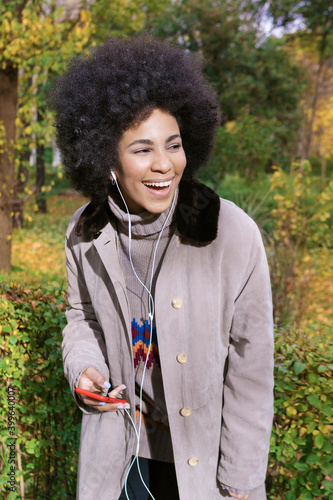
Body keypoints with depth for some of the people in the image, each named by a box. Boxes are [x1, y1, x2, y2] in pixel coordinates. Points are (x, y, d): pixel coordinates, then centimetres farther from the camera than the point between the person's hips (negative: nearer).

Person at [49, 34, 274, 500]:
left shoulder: (232, 234, -21)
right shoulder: (86, 234, -9)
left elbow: (250, 366, -14)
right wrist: (84, 367, -11)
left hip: (202, 452, -2)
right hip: (118, 447, 3)